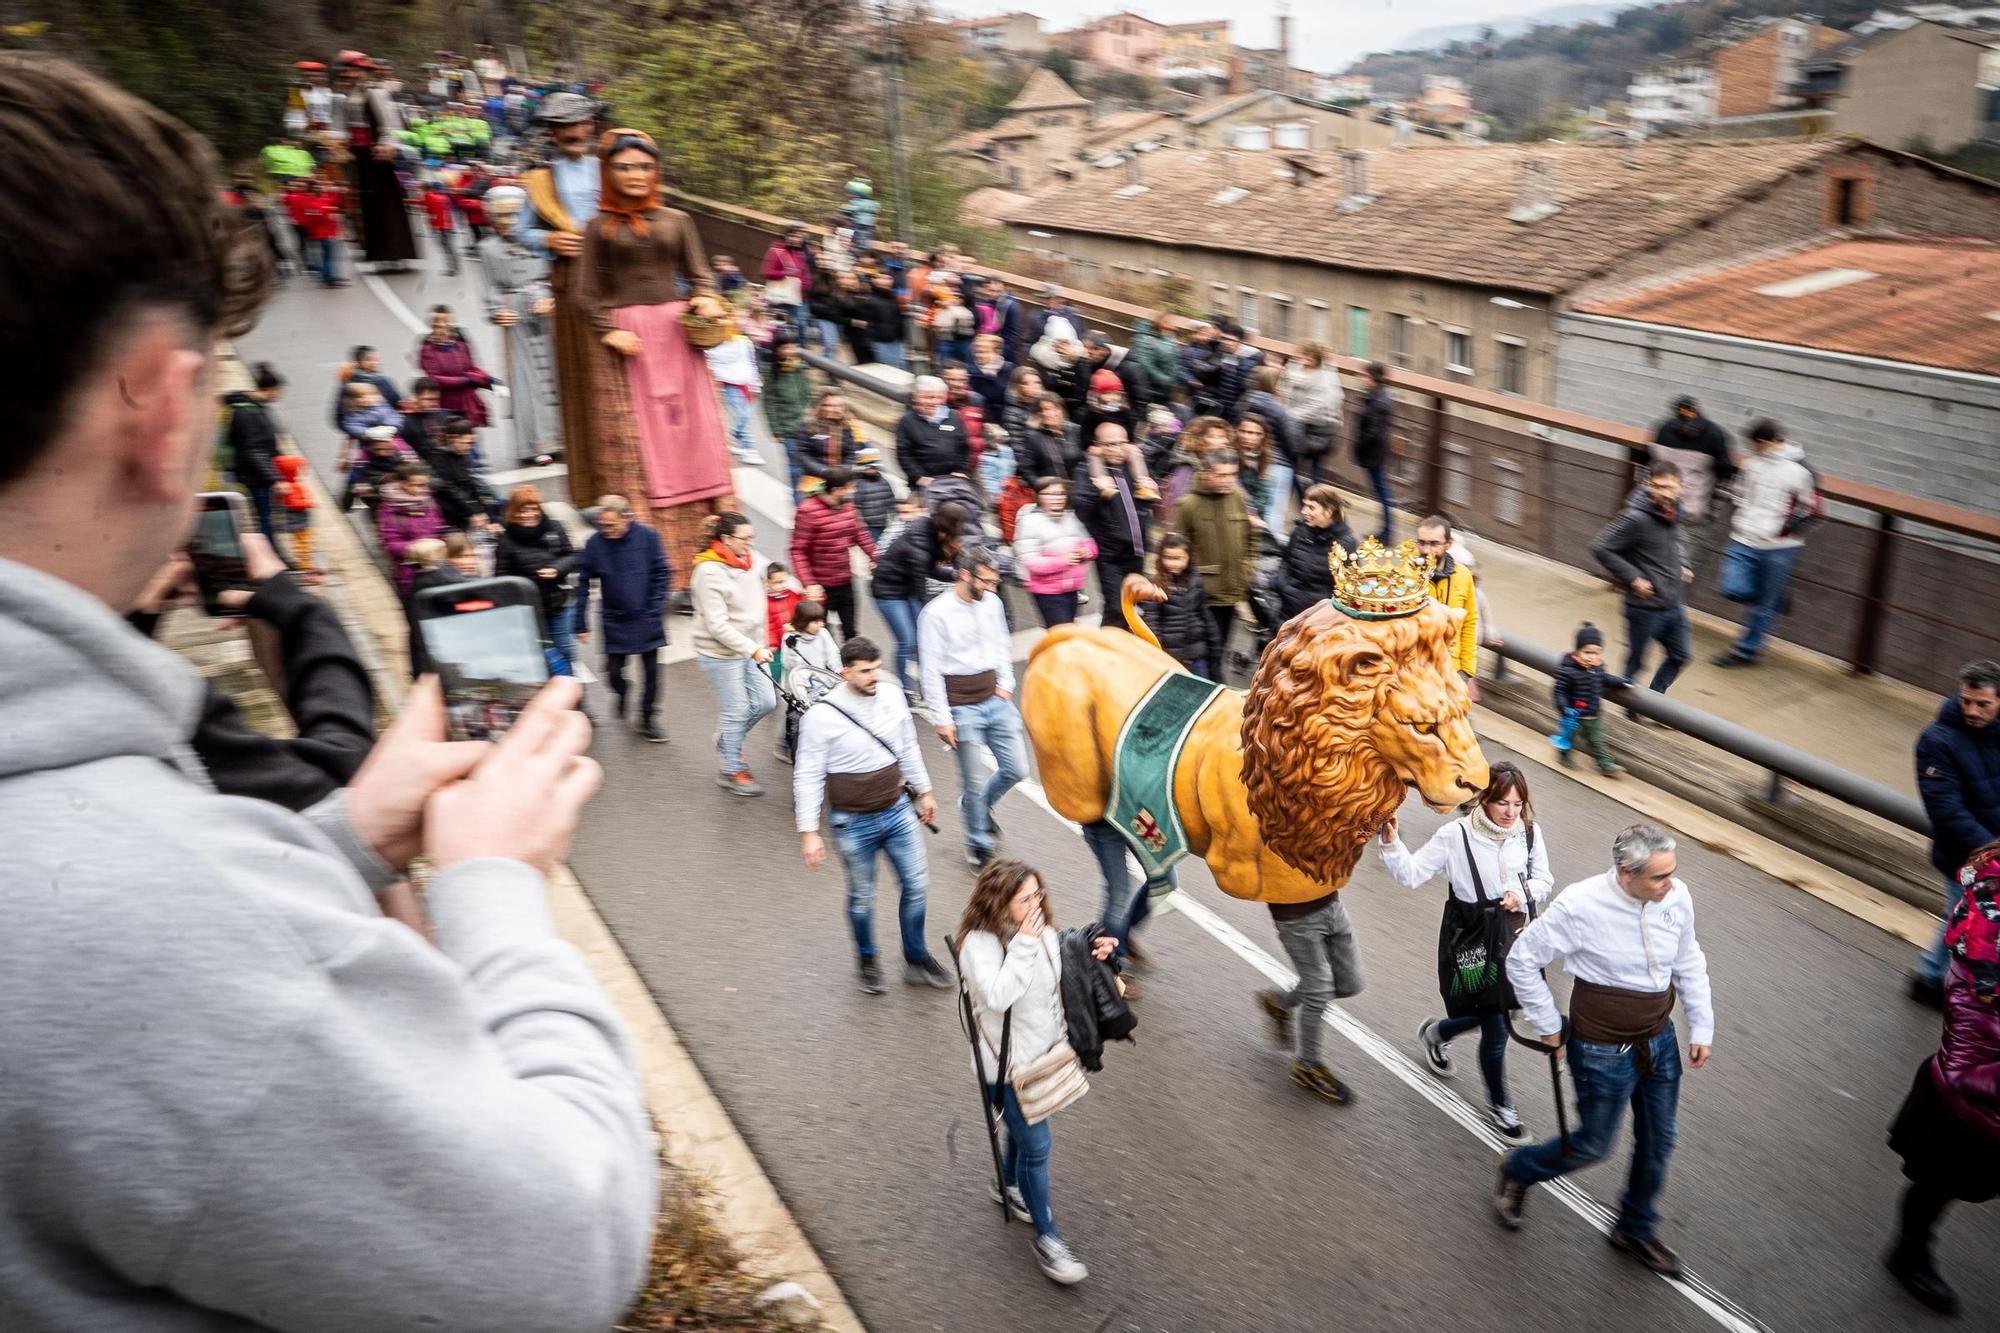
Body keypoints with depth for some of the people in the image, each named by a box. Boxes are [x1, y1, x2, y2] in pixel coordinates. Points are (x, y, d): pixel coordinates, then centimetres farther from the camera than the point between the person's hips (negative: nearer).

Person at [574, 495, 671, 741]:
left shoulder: (647, 536, -11)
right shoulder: (594, 543, -9)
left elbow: (662, 574, -3)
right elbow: (583, 584, -3)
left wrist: (655, 609, -9)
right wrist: (581, 624, -3)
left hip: (647, 619, 0)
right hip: (614, 620, 0)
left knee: (651, 671, 5)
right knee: (613, 672, 3)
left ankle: (647, 719, 22)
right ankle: (622, 693, 37)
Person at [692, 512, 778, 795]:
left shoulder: (747, 563, 2)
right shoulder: (710, 572, -22)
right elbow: (717, 625, -24)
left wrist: (761, 643, 15)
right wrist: (753, 650, -26)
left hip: (750, 649, 8)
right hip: (721, 654, -8)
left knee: (766, 701, 11)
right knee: (735, 710, 3)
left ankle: (727, 740, 37)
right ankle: (732, 772, 21)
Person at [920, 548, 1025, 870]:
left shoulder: (992, 602, 2)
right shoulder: (936, 614, -14)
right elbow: (931, 671, -12)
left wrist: (1006, 684, 6)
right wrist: (942, 719, -13)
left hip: (995, 700, 6)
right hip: (962, 708, -6)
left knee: (1016, 769, 8)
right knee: (973, 781, 2)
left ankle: (979, 805, 38)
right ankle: (978, 843, 23)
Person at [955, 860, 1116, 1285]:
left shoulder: (1041, 931, -6)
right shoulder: (979, 943, -25)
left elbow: (1062, 975, 10)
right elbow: (997, 996, -39)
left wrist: (1091, 954, -8)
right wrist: (1024, 944, -36)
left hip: (1043, 1053, 7)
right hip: (1006, 1063, -7)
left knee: (1026, 1126, 27)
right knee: (1037, 1145, -2)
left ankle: (1009, 1184, 55)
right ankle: (1047, 1239, 13)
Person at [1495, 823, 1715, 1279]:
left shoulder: (1677, 897, -12)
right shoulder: (1582, 905, -27)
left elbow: (1689, 962, 7)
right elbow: (1522, 958, -16)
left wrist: (1702, 1026, 8)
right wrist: (1548, 1025, -9)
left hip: (1660, 1042, 5)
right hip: (1603, 1053, -5)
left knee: (1658, 1143, 18)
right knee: (1593, 1146, 9)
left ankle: (1636, 1229, 43)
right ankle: (1518, 1170, 39)